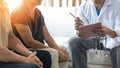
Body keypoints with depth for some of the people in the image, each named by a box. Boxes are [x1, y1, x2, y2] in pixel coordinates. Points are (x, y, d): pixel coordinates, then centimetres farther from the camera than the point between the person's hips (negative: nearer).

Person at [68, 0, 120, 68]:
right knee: (73, 42, -22)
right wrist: (79, 30, -32)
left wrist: (109, 32, -43)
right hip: (93, 38, 3)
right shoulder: (84, 7, -4)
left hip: (111, 39, -2)